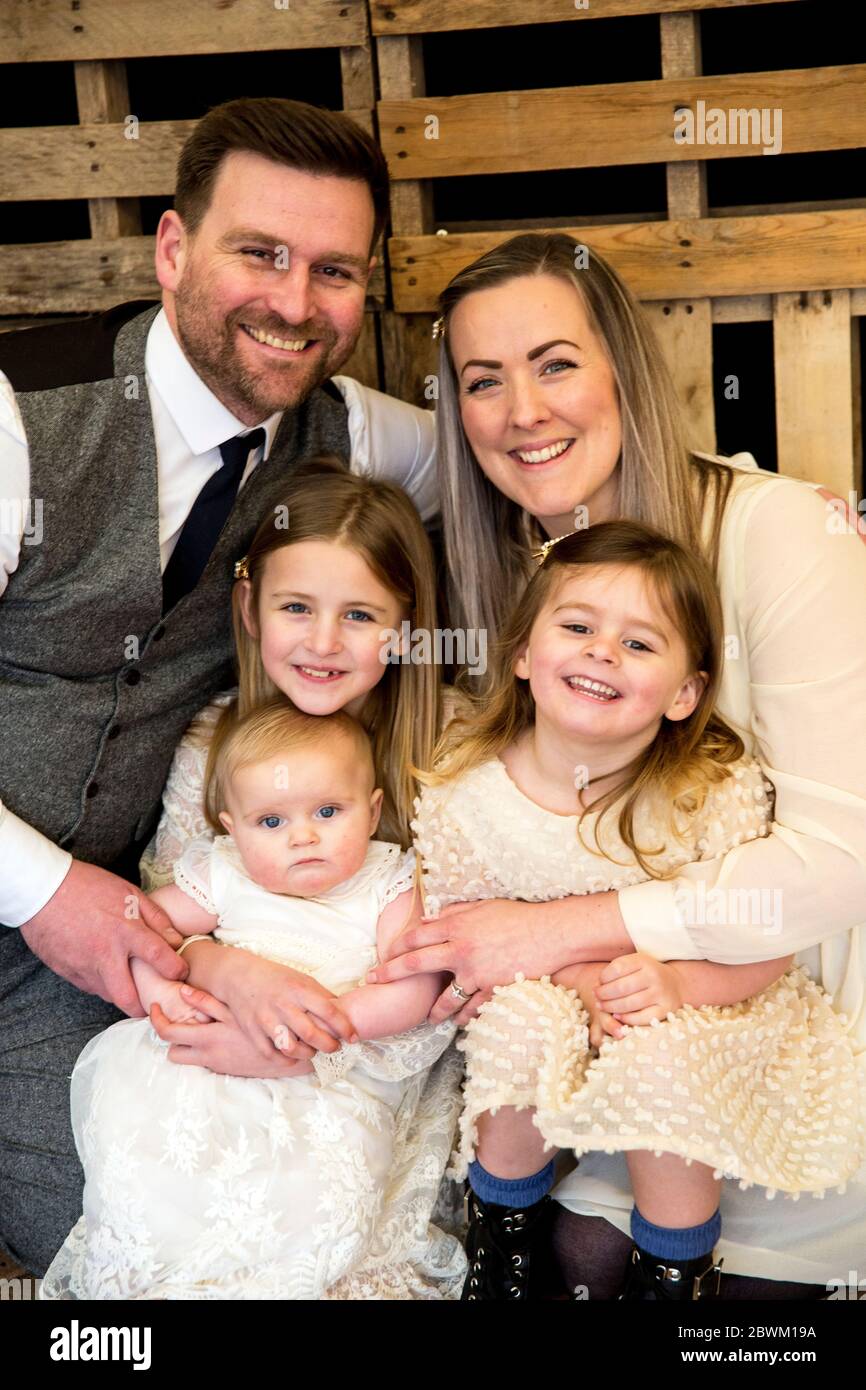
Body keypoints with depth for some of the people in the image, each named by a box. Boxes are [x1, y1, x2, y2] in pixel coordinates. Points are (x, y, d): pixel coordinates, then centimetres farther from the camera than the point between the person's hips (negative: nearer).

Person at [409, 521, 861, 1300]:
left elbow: (766, 946, -12)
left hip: (687, 1022, -2)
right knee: (516, 1025, -29)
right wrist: (565, 973, -22)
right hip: (538, 1008, 2)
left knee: (660, 1068, -32)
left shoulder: (718, 793, -20)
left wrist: (678, 981, -31)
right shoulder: (464, 788, -15)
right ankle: (508, 1247, 1)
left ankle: (674, 1276, 0)